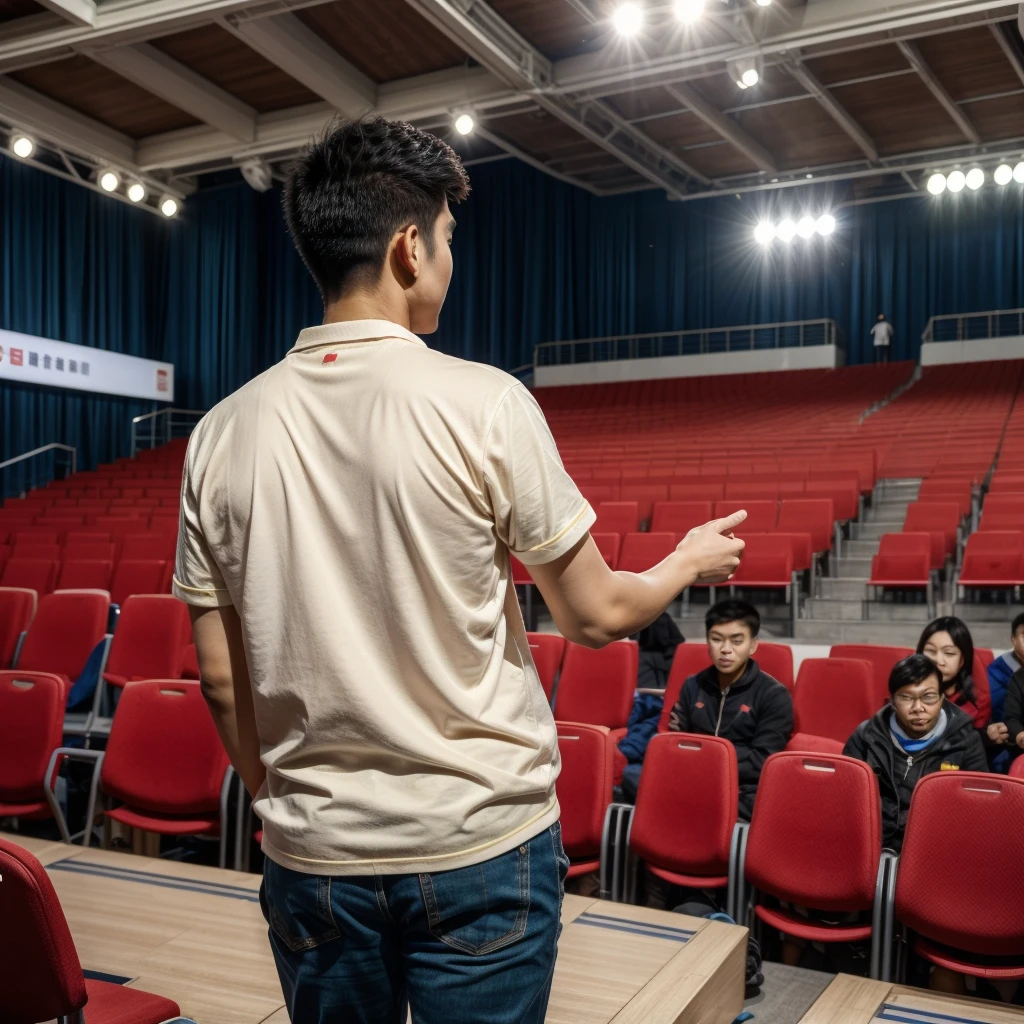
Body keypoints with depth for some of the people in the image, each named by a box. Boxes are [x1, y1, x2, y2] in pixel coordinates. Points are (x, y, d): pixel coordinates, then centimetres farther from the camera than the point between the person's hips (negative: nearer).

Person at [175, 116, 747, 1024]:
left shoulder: (223, 434, -4)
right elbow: (596, 616, -7)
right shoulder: (483, 405, -15)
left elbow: (222, 679, 1)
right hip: (482, 846, -3)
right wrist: (692, 561, 13)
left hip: (314, 856, 4)